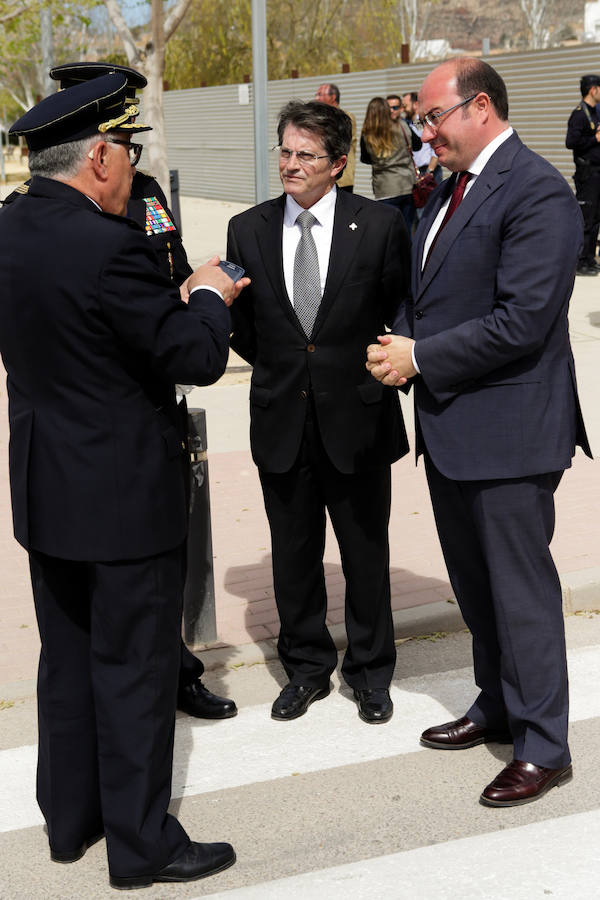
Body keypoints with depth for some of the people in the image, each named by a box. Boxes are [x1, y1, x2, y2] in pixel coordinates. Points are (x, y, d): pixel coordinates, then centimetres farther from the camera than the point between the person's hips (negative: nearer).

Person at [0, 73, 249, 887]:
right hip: (124, 492, -8)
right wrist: (209, 296, 1)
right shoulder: (107, 246, -24)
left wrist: (175, 297, 14)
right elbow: (200, 358, -20)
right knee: (135, 667, 5)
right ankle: (142, 843, 18)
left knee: (66, 659, 20)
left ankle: (69, 818, 34)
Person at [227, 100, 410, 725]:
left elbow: (403, 312, 1)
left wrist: (377, 372, -3)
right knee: (293, 555, 13)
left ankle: (370, 671, 28)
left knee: (366, 554, 10)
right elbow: (241, 323, 10)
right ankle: (306, 667, 31)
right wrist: (278, 368, 4)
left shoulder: (379, 225, -5)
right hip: (281, 421, 2)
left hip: (357, 418, -2)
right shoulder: (248, 230, 2)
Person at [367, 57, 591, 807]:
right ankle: (497, 708, 37)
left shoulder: (536, 192, -17)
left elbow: (521, 322, -24)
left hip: (508, 430, -9)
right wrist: (402, 343, -2)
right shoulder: (450, 189, 12)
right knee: (474, 583, 20)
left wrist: (419, 357, -17)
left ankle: (543, 747, 15)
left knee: (521, 589, 1)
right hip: (450, 425, 9)